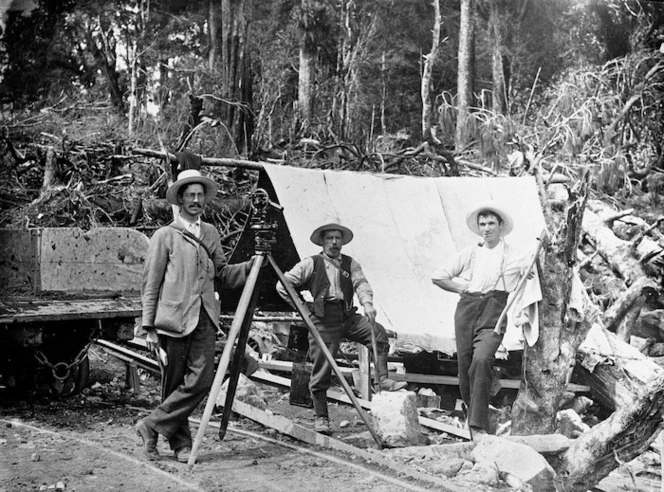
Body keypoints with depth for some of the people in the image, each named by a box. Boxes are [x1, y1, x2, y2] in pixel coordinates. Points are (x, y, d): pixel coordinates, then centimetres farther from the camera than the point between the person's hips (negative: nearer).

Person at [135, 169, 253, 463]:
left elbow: (222, 274, 21)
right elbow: (150, 284, 1)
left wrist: (249, 267, 5)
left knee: (201, 380, -8)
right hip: (173, 318, -4)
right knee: (174, 383, 2)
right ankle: (181, 443, 16)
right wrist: (149, 326, -5)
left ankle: (153, 426, 4)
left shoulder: (210, 233, 17)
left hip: (204, 319, 4)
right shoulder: (165, 236, 2)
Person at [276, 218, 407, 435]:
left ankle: (383, 380, -16)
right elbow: (282, 285, 2)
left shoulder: (350, 264, 12)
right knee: (321, 371, -1)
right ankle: (321, 418, 11)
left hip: (348, 317, 3)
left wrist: (367, 303, -25)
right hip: (323, 321, -3)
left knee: (378, 333, -22)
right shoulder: (311, 264, 3)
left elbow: (361, 283, -5)